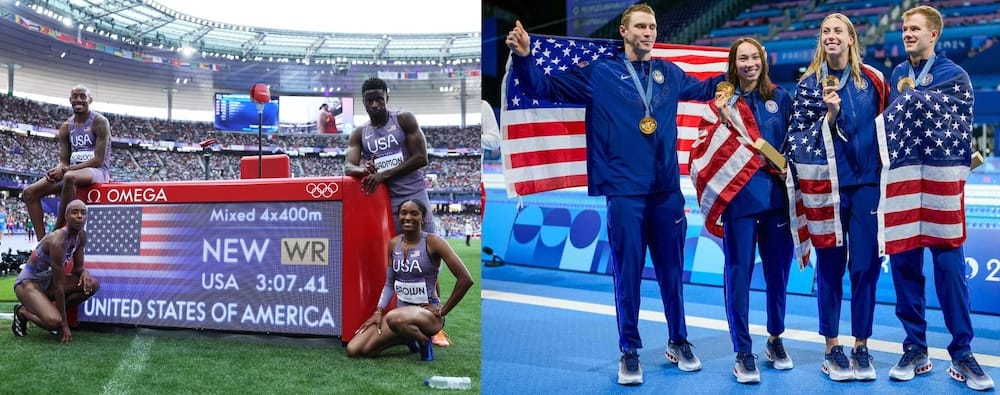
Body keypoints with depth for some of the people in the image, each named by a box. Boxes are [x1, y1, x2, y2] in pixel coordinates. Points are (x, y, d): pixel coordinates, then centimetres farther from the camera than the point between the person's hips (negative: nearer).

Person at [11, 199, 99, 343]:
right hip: (28, 282, -8)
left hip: (47, 280, 8)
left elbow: (77, 267, 7)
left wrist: (84, 272, -21)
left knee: (92, 285, -11)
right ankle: (23, 312, 1)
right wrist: (64, 325, -25)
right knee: (54, 322, -31)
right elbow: (59, 285, -28)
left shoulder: (81, 236, -5)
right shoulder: (57, 240, -30)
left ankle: (53, 311, 2)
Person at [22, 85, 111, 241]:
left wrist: (65, 170, -21)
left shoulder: (99, 122, -7)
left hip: (98, 170, -7)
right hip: (73, 170, 7)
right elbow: (64, 161, 11)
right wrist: (56, 170, -15)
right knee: (30, 192, -9)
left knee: (69, 177, -41)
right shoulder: (66, 127, 13)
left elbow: (99, 160, -15)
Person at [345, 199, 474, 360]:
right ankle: (409, 338, 14)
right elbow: (389, 283, 13)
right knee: (354, 350, -7)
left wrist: (442, 311, -13)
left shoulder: (432, 242, -12)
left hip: (427, 312, -7)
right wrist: (379, 311, -2)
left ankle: (424, 341, -7)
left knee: (394, 318, -41)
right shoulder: (394, 243, 5)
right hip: (402, 310, 7)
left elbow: (465, 279, -17)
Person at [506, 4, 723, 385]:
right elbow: (544, 86, -2)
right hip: (624, 192, -3)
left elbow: (706, 88, 30)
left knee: (672, 271, 12)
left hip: (667, 190, 3)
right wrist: (523, 58, -18)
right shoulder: (598, 73, 0)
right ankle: (629, 351, 17)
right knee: (627, 273, 3)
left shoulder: (670, 73, 11)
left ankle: (678, 342, 29)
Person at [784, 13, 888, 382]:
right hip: (828, 184, -1)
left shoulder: (872, 80, 5)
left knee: (864, 266, 1)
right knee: (831, 266, 4)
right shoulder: (809, 85, 2)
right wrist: (829, 115, -17)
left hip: (867, 182, 1)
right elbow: (798, 138, -2)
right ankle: (832, 348, 15)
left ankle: (861, 348, 13)